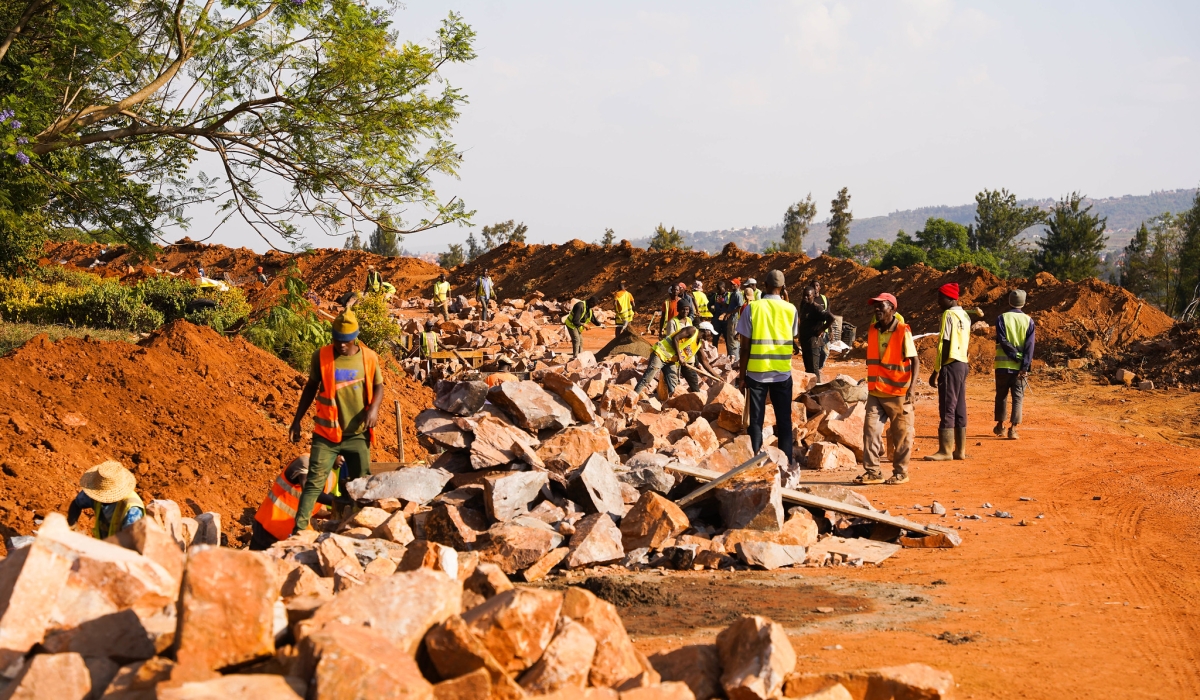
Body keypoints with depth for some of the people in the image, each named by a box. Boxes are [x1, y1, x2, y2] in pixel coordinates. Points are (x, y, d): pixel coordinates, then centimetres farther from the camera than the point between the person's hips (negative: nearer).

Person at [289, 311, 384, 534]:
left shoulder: (369, 357, -3)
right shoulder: (321, 356, -5)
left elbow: (378, 387, 7)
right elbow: (311, 388, 7)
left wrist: (374, 408, -14)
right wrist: (297, 421, 7)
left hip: (358, 434, 2)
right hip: (326, 434, -2)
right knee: (314, 482, -9)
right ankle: (299, 530, -12)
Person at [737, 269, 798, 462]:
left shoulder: (752, 307, -6)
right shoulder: (790, 309, -1)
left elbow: (745, 347, -5)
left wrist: (741, 374, 3)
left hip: (756, 372, -1)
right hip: (782, 373, 1)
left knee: (756, 420, 6)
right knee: (784, 420, 8)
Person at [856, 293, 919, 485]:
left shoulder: (903, 332, -11)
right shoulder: (872, 331, 6)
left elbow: (915, 361, -10)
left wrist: (911, 388, -20)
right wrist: (872, 383, 13)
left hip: (898, 393, -5)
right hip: (875, 392, 5)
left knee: (901, 434, 4)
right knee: (871, 429, -2)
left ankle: (900, 473, 14)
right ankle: (872, 472, 3)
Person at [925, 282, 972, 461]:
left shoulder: (948, 315, -12)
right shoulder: (964, 315, 14)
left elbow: (944, 345, -16)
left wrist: (936, 371, -14)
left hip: (951, 365, -9)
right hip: (962, 364, 9)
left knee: (947, 408, -7)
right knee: (959, 409, 10)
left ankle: (945, 451, -7)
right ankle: (960, 450, 13)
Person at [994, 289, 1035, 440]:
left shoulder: (1002, 318, -1)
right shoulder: (1028, 320, 2)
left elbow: (1003, 341, -11)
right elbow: (1029, 346, -6)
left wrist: (1015, 357, -10)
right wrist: (1025, 367, -9)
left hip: (1003, 364, 0)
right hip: (1020, 366, 0)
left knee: (1001, 395, 15)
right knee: (1018, 397, 2)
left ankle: (1000, 426, 24)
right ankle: (1013, 428, -8)